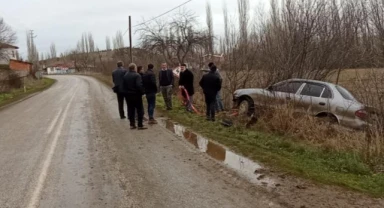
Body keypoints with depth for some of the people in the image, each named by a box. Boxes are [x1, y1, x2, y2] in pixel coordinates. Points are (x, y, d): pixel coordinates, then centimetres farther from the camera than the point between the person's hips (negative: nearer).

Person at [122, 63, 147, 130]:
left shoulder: (125, 76, 7)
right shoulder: (137, 75, -15)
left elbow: (123, 85, 8)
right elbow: (139, 85, -24)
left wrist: (126, 93, 13)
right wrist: (142, 92, -12)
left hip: (128, 95, 6)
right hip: (136, 95, -6)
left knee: (131, 110, 12)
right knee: (140, 110, 2)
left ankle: (132, 124, 15)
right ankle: (140, 125, 2)